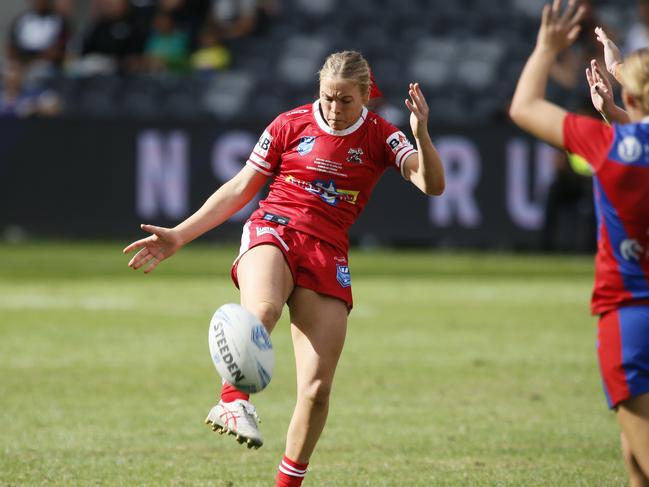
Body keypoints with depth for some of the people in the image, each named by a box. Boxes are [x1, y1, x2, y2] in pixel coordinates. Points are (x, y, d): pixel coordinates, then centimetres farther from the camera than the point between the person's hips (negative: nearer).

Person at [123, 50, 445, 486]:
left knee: (318, 388, -6)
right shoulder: (290, 125, 5)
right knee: (263, 308, -41)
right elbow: (240, 190, 12)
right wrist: (179, 235, 7)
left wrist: (422, 136, -26)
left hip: (327, 254, 1)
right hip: (273, 231, -1)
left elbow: (433, 185, -8)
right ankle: (233, 401, -41)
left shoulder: (380, 137, 5)